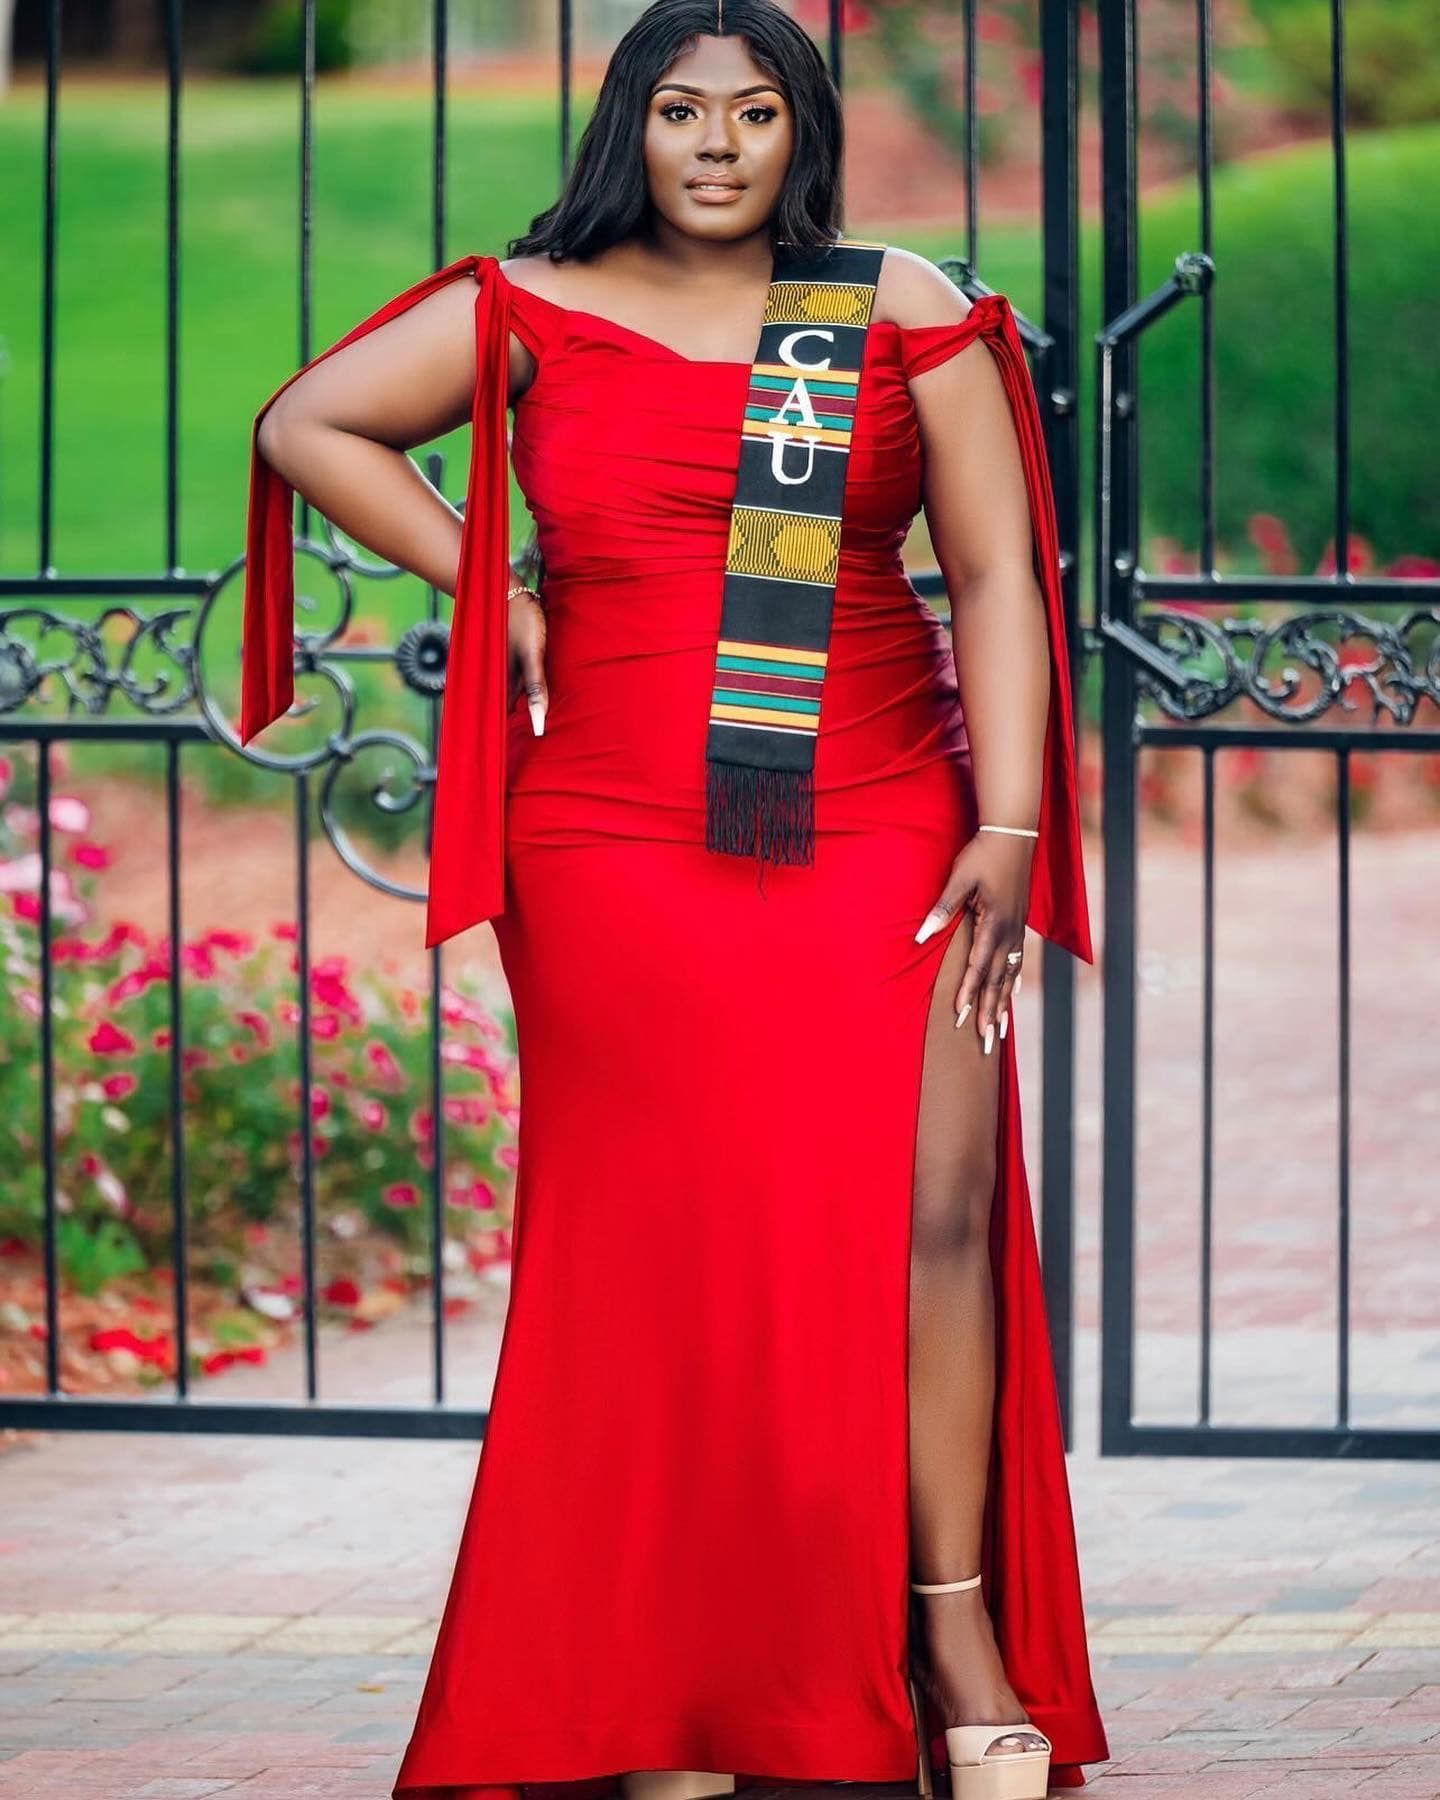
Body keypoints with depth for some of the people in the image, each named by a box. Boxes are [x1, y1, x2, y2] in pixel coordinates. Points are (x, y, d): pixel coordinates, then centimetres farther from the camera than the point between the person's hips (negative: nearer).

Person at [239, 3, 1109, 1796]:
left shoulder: (907, 317, 7)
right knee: (665, 1252, 1)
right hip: (620, 854, 0)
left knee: (933, 1214, -11)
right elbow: (310, 424, 11)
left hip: (881, 830, 1)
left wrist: (1011, 828, -4)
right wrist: (486, 590, 4)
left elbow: (996, 576, 4)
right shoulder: (535, 312, 6)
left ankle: (961, 1647, -1)